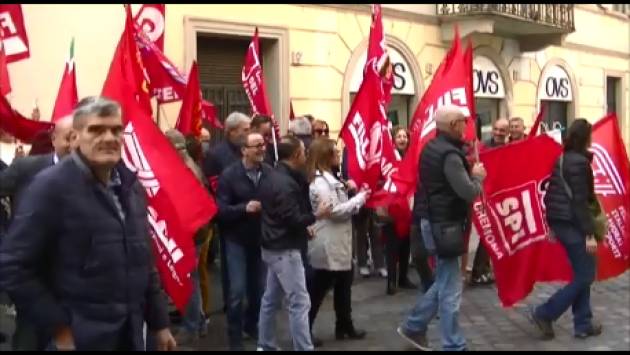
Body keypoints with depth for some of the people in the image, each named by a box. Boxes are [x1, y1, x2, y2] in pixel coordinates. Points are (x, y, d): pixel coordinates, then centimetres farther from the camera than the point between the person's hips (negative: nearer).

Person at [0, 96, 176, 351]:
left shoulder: (131, 185, 8)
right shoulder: (51, 185, -12)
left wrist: (159, 322, 13)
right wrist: (58, 327, -14)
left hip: (130, 334, 6)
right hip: (79, 337, -6)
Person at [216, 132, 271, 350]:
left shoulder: (269, 172, -6)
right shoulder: (229, 174, -11)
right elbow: (220, 209, -14)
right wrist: (244, 208, -26)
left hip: (262, 239, 3)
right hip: (237, 240, -3)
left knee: (260, 288, 14)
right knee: (238, 290, -1)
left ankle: (251, 324, 38)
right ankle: (235, 335, 17)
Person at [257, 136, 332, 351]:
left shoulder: (274, 178, 10)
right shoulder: (286, 183, -21)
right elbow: (293, 220, -22)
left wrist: (304, 227, 9)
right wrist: (316, 215, -9)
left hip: (274, 247, 10)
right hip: (285, 250, -10)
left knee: (271, 299, 16)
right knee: (299, 302, -6)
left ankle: (266, 346, 25)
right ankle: (303, 348, -4)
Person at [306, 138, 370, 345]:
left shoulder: (328, 178, 14)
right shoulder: (320, 182, -19)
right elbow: (334, 211, -21)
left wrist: (356, 201, 5)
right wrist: (359, 199, -13)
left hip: (337, 242, 10)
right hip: (328, 245, -10)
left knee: (343, 284, 17)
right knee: (318, 288, -1)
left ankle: (344, 326, 28)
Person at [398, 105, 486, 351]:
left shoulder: (431, 148, 11)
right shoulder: (450, 154, -19)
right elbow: (468, 192, -25)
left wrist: (468, 170, 10)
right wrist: (478, 176, -6)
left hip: (434, 221, 10)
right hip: (446, 224, -10)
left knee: (443, 281, 20)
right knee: (450, 288, -2)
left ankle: (413, 326, 26)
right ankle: (453, 345, 7)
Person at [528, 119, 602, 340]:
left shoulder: (562, 159, 10)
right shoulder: (580, 162, -16)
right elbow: (580, 201, -20)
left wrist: (551, 225, 18)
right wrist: (589, 234, -18)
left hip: (559, 221, 9)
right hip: (572, 224, -9)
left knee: (582, 274, 15)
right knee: (585, 276, -1)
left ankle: (583, 325, 20)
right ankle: (544, 313, 0)